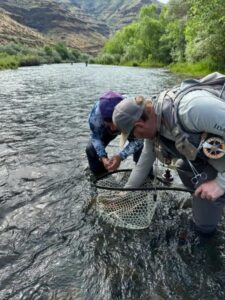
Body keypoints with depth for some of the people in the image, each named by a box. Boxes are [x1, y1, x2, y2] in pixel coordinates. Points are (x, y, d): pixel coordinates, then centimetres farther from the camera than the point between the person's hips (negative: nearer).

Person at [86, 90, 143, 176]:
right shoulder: (95, 113, -40)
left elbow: (138, 140, -31)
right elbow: (96, 137, -23)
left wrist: (120, 156, -44)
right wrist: (103, 157, -38)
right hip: (104, 129, 1)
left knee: (141, 148, -23)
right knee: (91, 149, -15)